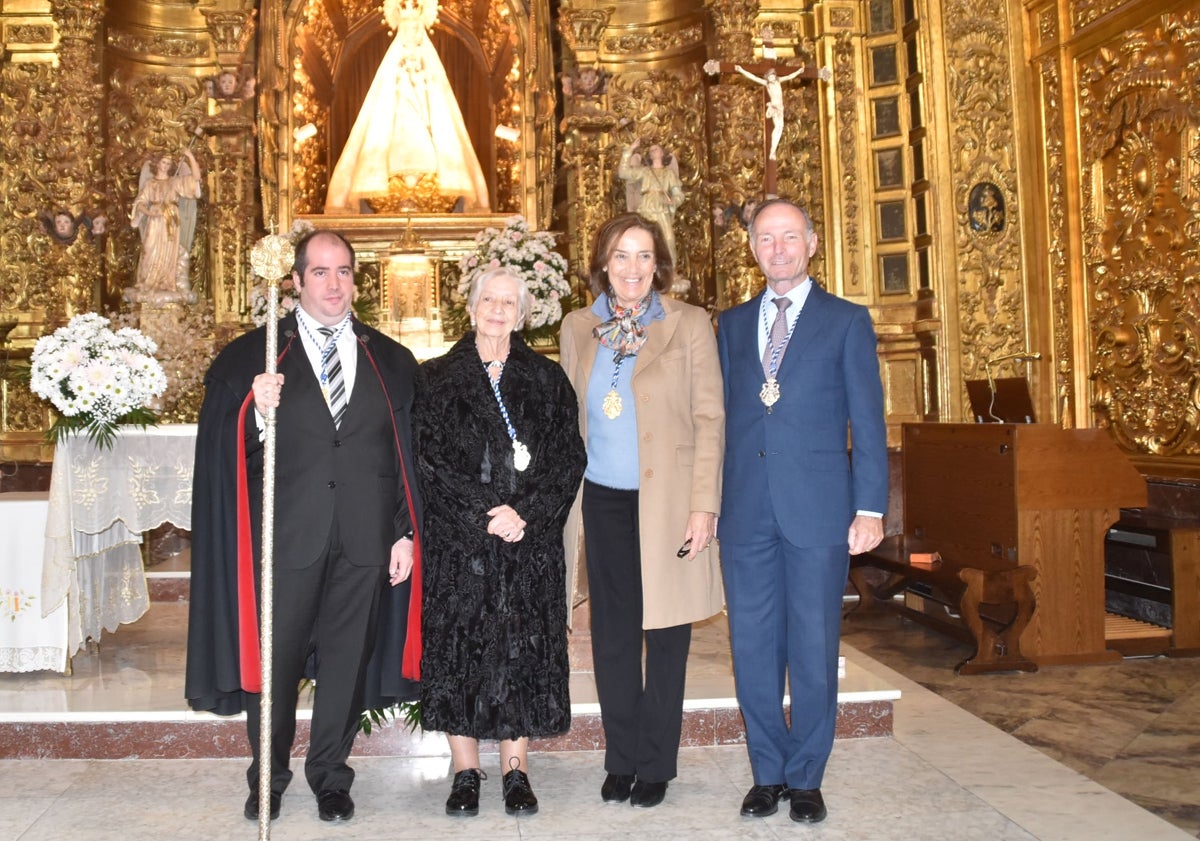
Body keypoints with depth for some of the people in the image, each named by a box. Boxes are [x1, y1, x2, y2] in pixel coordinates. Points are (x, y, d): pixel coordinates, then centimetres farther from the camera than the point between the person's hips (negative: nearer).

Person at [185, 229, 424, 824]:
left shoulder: (391, 361, 8)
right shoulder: (251, 354, 3)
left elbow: (409, 455, 6)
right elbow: (223, 451, -4)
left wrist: (407, 533, 1)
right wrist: (255, 412, -24)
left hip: (366, 537, 1)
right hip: (286, 534, -1)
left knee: (348, 657, 10)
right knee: (275, 657, 8)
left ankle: (329, 774, 29)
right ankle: (268, 776, 30)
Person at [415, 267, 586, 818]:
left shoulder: (548, 381, 9)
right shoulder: (436, 380, 6)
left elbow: (567, 459, 2)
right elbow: (428, 460, -3)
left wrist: (526, 513, -12)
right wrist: (485, 514, -13)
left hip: (531, 543, 1)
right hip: (457, 541, -1)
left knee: (523, 650, 3)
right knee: (457, 648, 1)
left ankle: (516, 771, 14)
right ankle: (465, 772, 13)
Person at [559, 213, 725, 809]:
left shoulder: (690, 325, -3)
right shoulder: (577, 328, 6)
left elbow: (709, 419, -5)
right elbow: (570, 421, 11)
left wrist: (703, 506, -11)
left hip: (667, 502, -3)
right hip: (603, 502, 3)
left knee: (665, 637, 6)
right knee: (612, 638, 9)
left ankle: (656, 765, 21)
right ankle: (620, 760, 23)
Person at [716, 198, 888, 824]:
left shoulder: (846, 321, 4)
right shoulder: (731, 325, 14)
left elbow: (868, 421, 1)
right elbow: (721, 416, 12)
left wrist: (870, 508, -7)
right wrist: (708, 503, 6)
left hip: (817, 509, -3)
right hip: (746, 510, 3)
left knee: (813, 648, 4)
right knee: (753, 647, 8)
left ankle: (806, 778, 20)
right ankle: (768, 772, 23)